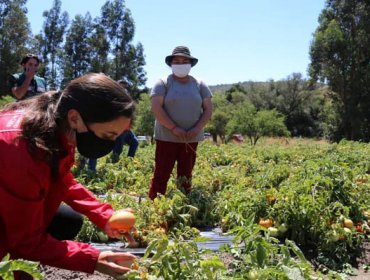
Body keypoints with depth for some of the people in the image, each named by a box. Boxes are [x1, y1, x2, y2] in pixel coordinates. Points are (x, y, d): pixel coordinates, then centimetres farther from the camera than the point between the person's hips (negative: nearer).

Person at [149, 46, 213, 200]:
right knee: (161, 175, -3)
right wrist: (174, 128, -19)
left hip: (191, 139, 3)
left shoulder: (199, 85, 8)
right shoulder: (163, 83, -2)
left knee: (186, 176, 10)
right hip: (166, 138, -3)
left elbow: (208, 109, 5)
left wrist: (197, 129, -11)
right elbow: (156, 108, -12)